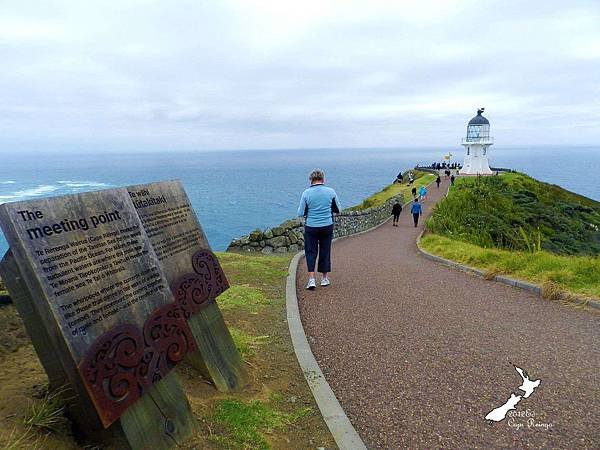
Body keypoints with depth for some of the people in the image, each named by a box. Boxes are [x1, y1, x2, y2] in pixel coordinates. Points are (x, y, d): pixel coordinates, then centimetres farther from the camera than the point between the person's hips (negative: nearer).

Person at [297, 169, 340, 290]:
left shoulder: (306, 193, -9)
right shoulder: (331, 192, -5)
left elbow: (301, 213, -7)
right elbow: (338, 209, 5)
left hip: (311, 227, -1)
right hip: (327, 226, 1)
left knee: (311, 252, 8)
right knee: (325, 252, 13)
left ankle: (311, 279, -3)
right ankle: (324, 278, 24)